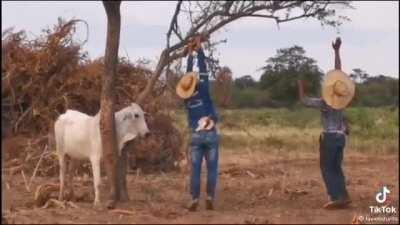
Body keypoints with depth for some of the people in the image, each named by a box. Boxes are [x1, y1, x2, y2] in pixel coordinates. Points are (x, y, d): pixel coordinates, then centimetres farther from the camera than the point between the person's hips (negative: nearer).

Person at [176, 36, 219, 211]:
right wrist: (199, 48, 8)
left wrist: (190, 54, 21)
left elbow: (188, 74, 13)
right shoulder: (203, 91, -6)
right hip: (211, 134, -2)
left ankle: (194, 201, -2)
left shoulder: (185, 97, 3)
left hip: (196, 136, 2)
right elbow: (203, 70, -1)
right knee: (212, 168, 1)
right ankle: (210, 200, -2)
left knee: (195, 169, 2)